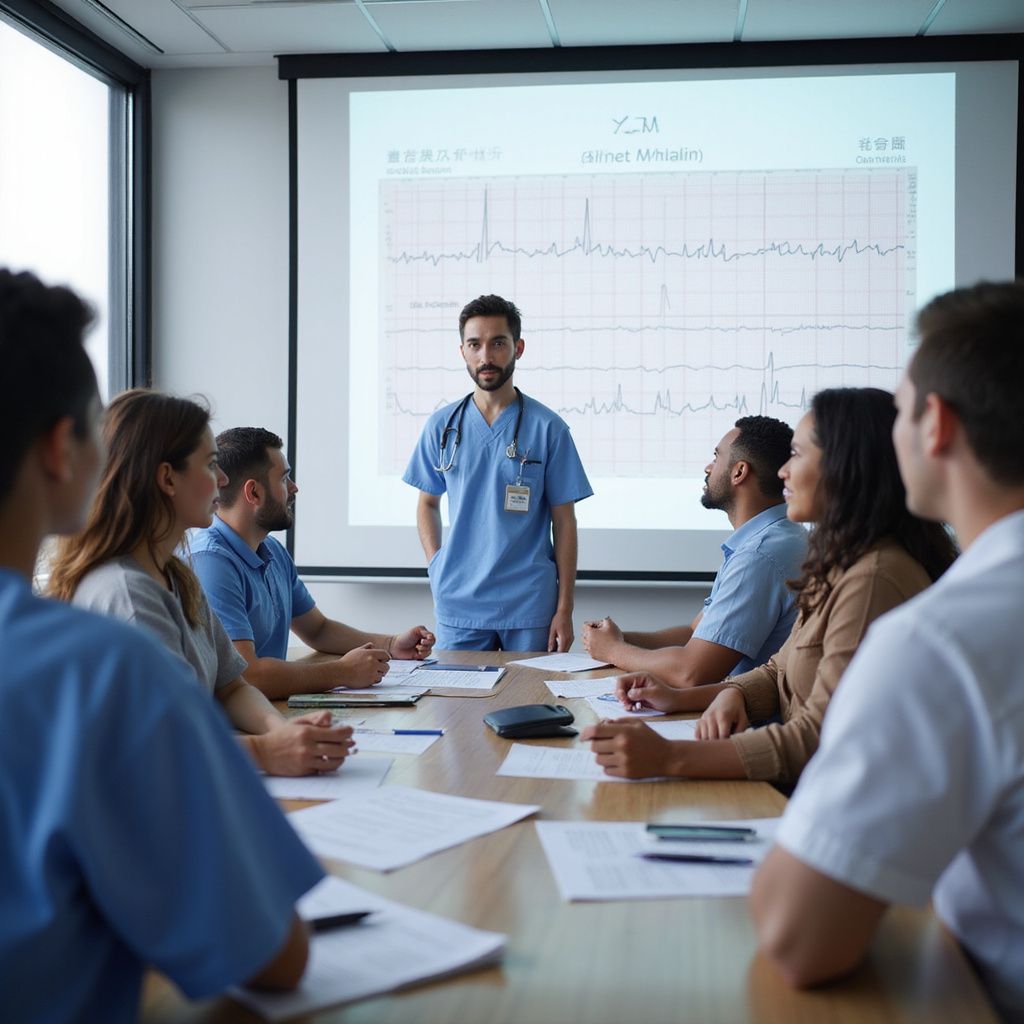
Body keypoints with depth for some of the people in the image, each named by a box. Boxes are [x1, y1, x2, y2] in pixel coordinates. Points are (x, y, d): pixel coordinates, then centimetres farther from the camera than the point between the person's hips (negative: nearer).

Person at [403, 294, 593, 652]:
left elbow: (564, 521, -1)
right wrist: (436, 567, 0)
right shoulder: (442, 426, 4)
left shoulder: (547, 428, -2)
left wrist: (564, 609, -5)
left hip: (530, 606, -2)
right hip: (457, 604, 2)